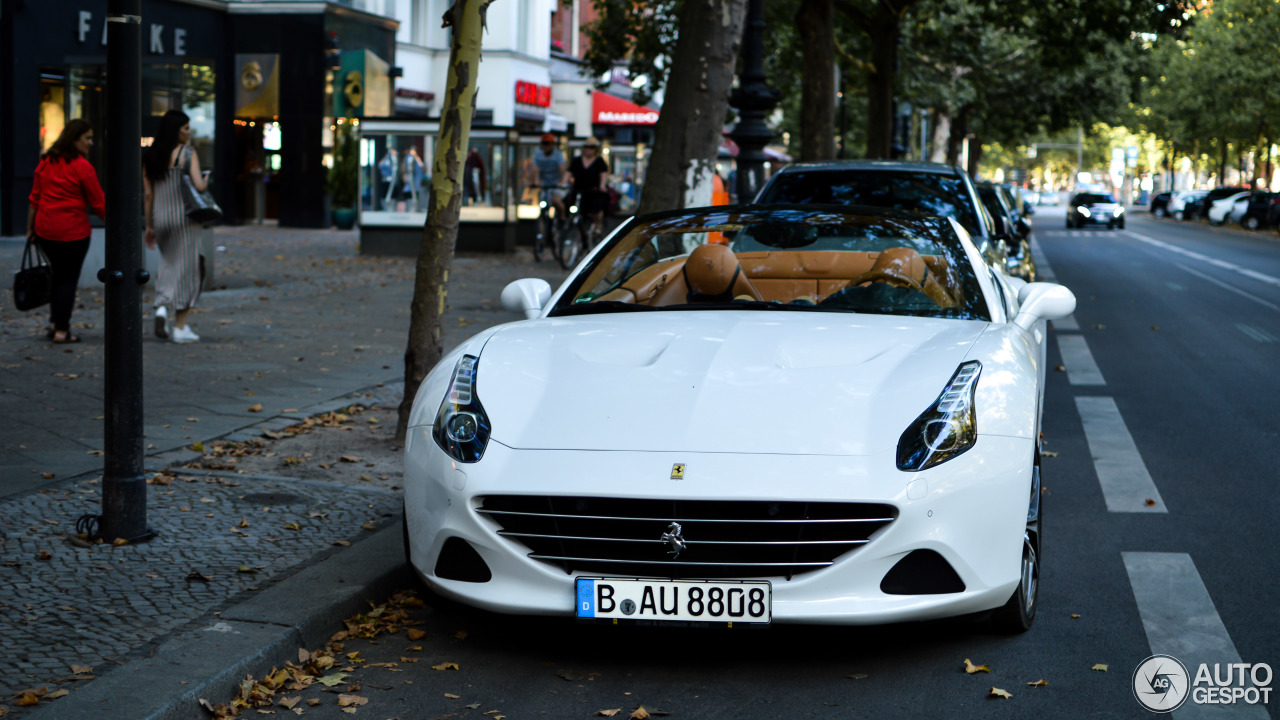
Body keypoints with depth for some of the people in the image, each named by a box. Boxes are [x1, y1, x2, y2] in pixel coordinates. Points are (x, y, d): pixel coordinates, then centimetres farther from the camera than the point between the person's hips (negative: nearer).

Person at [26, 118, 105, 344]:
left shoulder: (46, 163, 6)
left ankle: (54, 323, 19)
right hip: (73, 230, -6)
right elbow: (98, 204, -8)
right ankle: (61, 330, 5)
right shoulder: (82, 167, -11)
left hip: (45, 230, 6)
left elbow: (34, 198, 9)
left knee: (58, 274, 20)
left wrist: (31, 228, 15)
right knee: (69, 278, 4)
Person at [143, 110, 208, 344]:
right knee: (186, 268, 3)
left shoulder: (150, 156, 6)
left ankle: (162, 306, -3)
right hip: (183, 216, -5)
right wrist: (207, 180, 5)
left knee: (169, 263, 20)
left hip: (160, 217, 5)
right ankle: (180, 327, 3)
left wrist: (149, 226, 13)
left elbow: (148, 194, 7)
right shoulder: (187, 153, -9)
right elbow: (199, 186, -18)